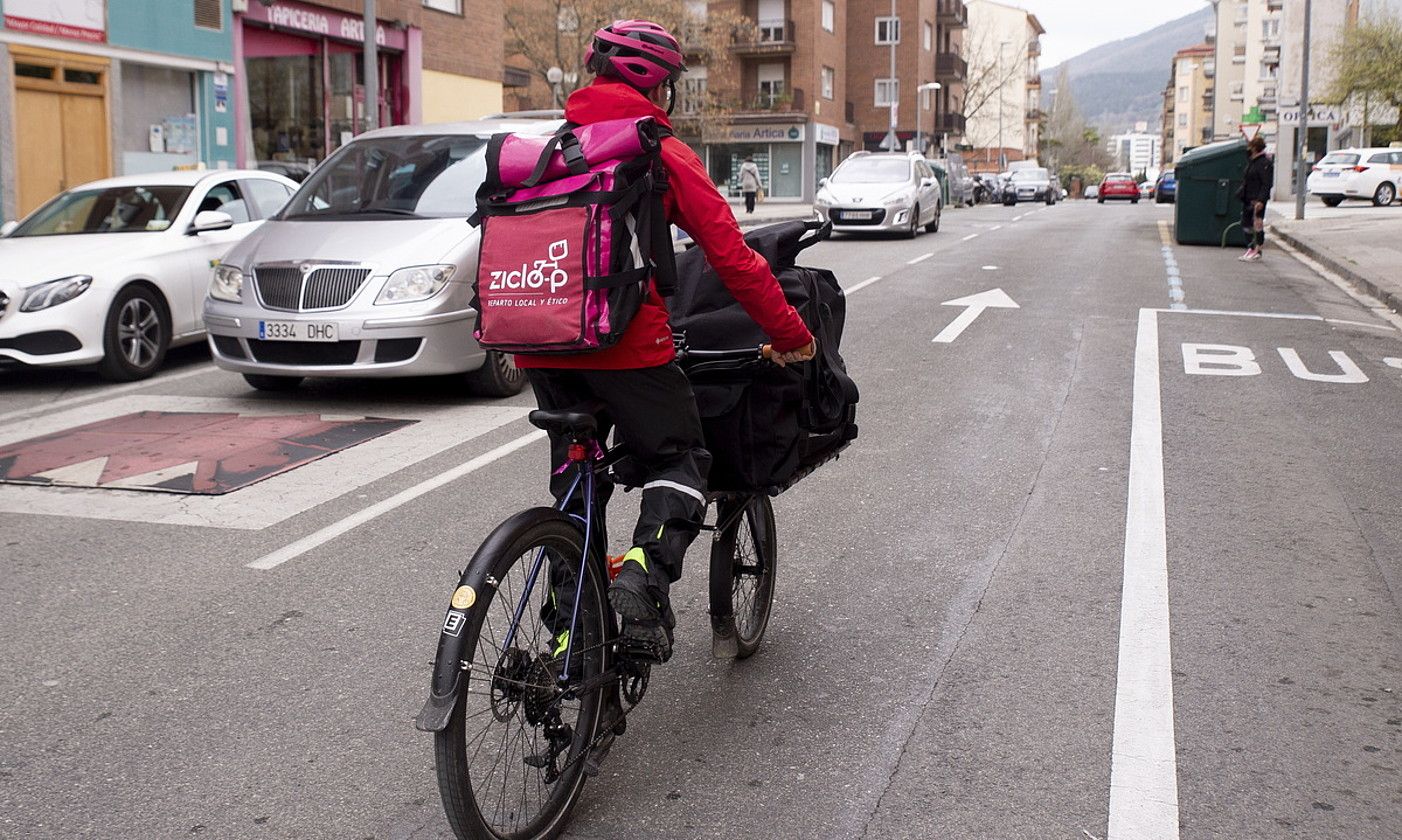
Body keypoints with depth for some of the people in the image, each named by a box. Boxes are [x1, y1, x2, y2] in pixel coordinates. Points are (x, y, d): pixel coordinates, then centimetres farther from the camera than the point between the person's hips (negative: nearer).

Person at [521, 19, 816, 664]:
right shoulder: (664, 154, 1)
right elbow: (732, 258, -3)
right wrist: (792, 337, 4)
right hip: (624, 341, -5)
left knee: (574, 479, 18)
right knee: (679, 462, 11)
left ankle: (568, 631, 18)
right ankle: (645, 573, -13)